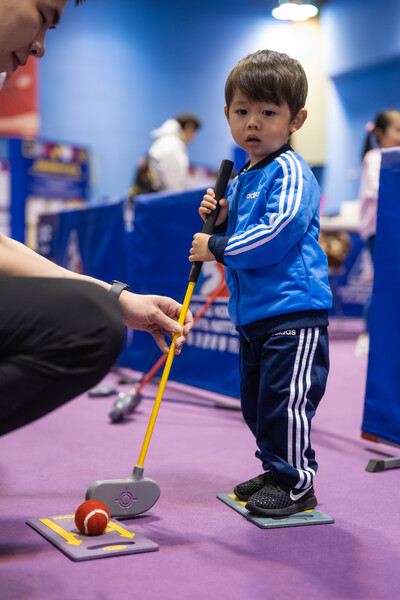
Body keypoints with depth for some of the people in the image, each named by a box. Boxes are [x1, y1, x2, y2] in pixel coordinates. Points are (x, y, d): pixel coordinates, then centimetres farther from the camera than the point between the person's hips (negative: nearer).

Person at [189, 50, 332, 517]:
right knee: (257, 402, 15)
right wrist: (220, 220, 4)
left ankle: (296, 483, 8)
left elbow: (276, 236, -23)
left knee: (284, 400, -6)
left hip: (293, 310, -9)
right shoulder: (240, 180, 17)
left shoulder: (290, 173, -12)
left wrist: (217, 248, -15)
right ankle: (277, 471, 30)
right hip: (252, 313, 10)